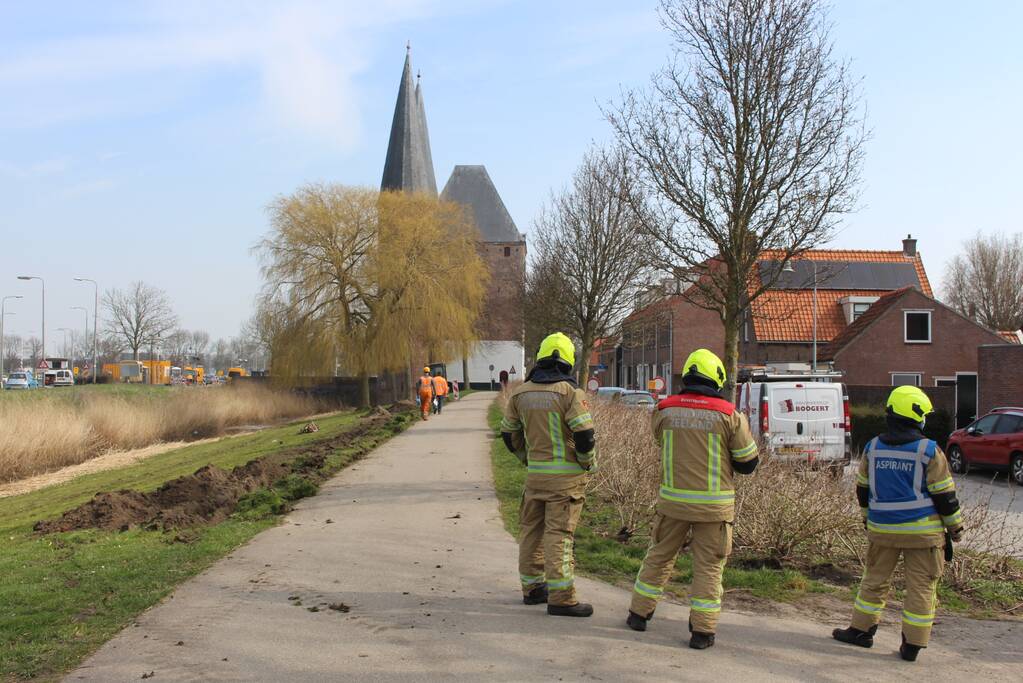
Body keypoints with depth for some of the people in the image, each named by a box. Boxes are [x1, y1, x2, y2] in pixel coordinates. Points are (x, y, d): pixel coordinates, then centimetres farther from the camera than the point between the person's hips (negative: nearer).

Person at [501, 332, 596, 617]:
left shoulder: (521, 392, 5)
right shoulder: (570, 392, -13)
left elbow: (510, 433, 12)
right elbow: (584, 433, -18)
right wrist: (588, 463, -2)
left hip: (535, 473, 5)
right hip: (566, 474, -5)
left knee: (532, 529, 15)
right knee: (559, 533, -5)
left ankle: (532, 587, 25)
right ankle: (561, 598, -4)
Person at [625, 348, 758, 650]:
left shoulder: (664, 410, -3)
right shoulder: (729, 415, -10)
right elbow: (748, 463, -1)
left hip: (673, 500, 2)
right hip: (713, 504, -2)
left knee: (659, 556, 18)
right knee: (708, 567, 8)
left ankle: (639, 613, 27)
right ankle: (702, 630, 11)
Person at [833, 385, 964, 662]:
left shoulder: (873, 448, 2)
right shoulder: (929, 451, -11)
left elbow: (863, 489, 12)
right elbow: (944, 494, -7)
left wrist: (867, 517, 27)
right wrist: (955, 526, 6)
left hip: (882, 528, 4)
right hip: (922, 530, -3)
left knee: (875, 580, 16)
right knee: (920, 587, 5)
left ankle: (861, 630, 22)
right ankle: (912, 645, 8)